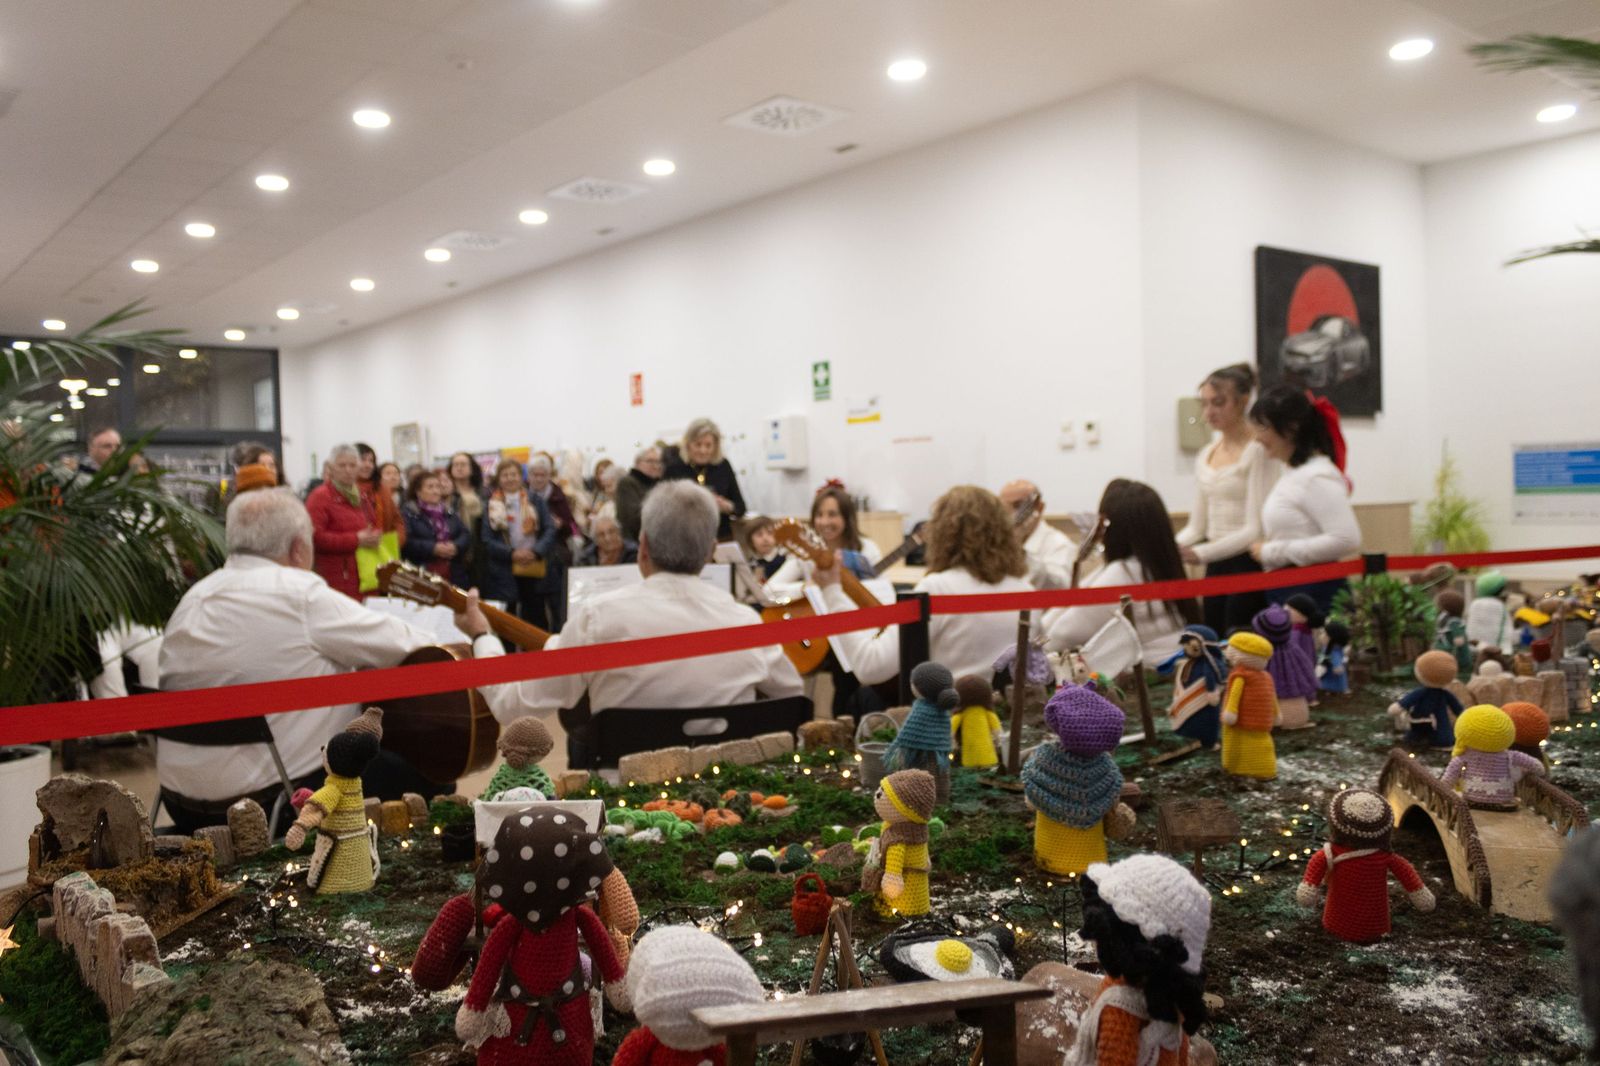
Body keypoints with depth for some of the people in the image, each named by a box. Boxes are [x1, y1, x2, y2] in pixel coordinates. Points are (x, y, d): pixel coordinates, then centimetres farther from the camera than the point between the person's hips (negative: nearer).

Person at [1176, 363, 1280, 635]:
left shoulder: (1259, 451, -10)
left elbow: (1255, 529, -17)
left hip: (1250, 564, -7)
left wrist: (1200, 553, -26)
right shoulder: (1205, 456, 12)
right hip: (1216, 567, 7)